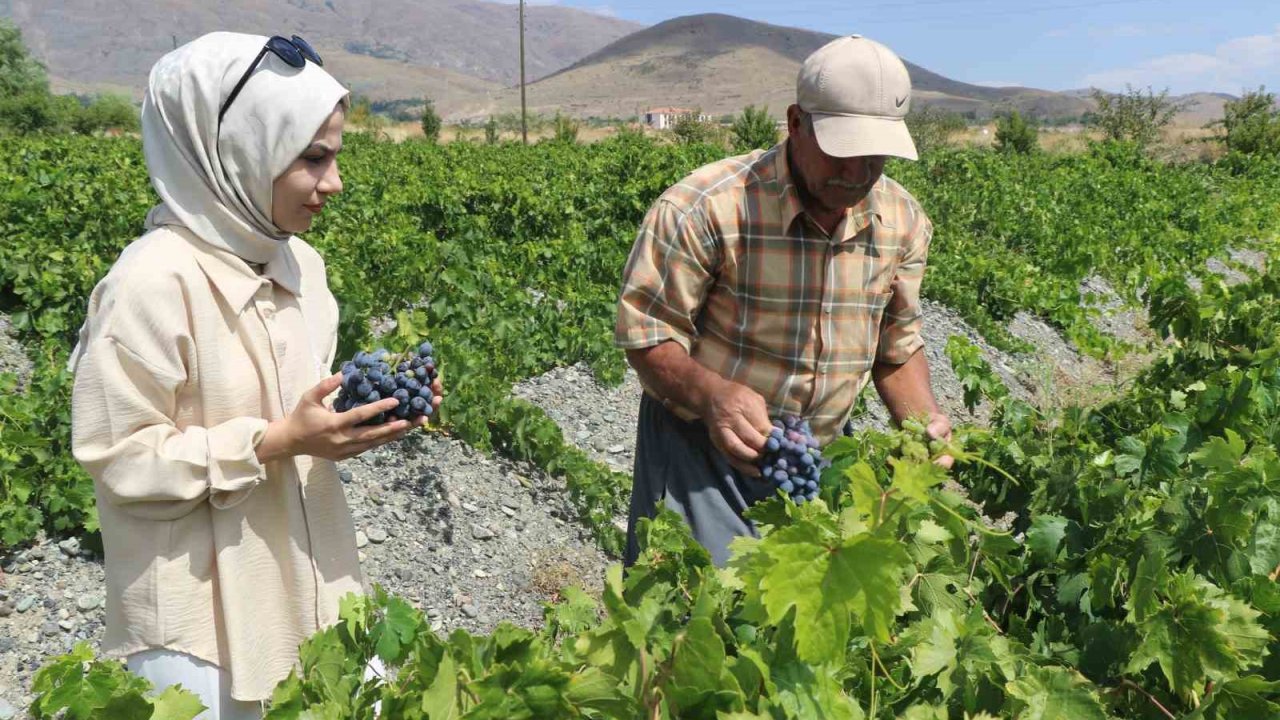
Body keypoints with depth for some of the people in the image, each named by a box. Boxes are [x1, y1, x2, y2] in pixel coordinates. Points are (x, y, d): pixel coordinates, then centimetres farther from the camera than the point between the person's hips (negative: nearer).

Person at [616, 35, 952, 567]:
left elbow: (898, 344, 9)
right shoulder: (702, 208, -23)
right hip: (704, 449, -4)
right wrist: (712, 393, -35)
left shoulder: (903, 222, -3)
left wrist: (923, 419, -9)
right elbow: (646, 332, -16)